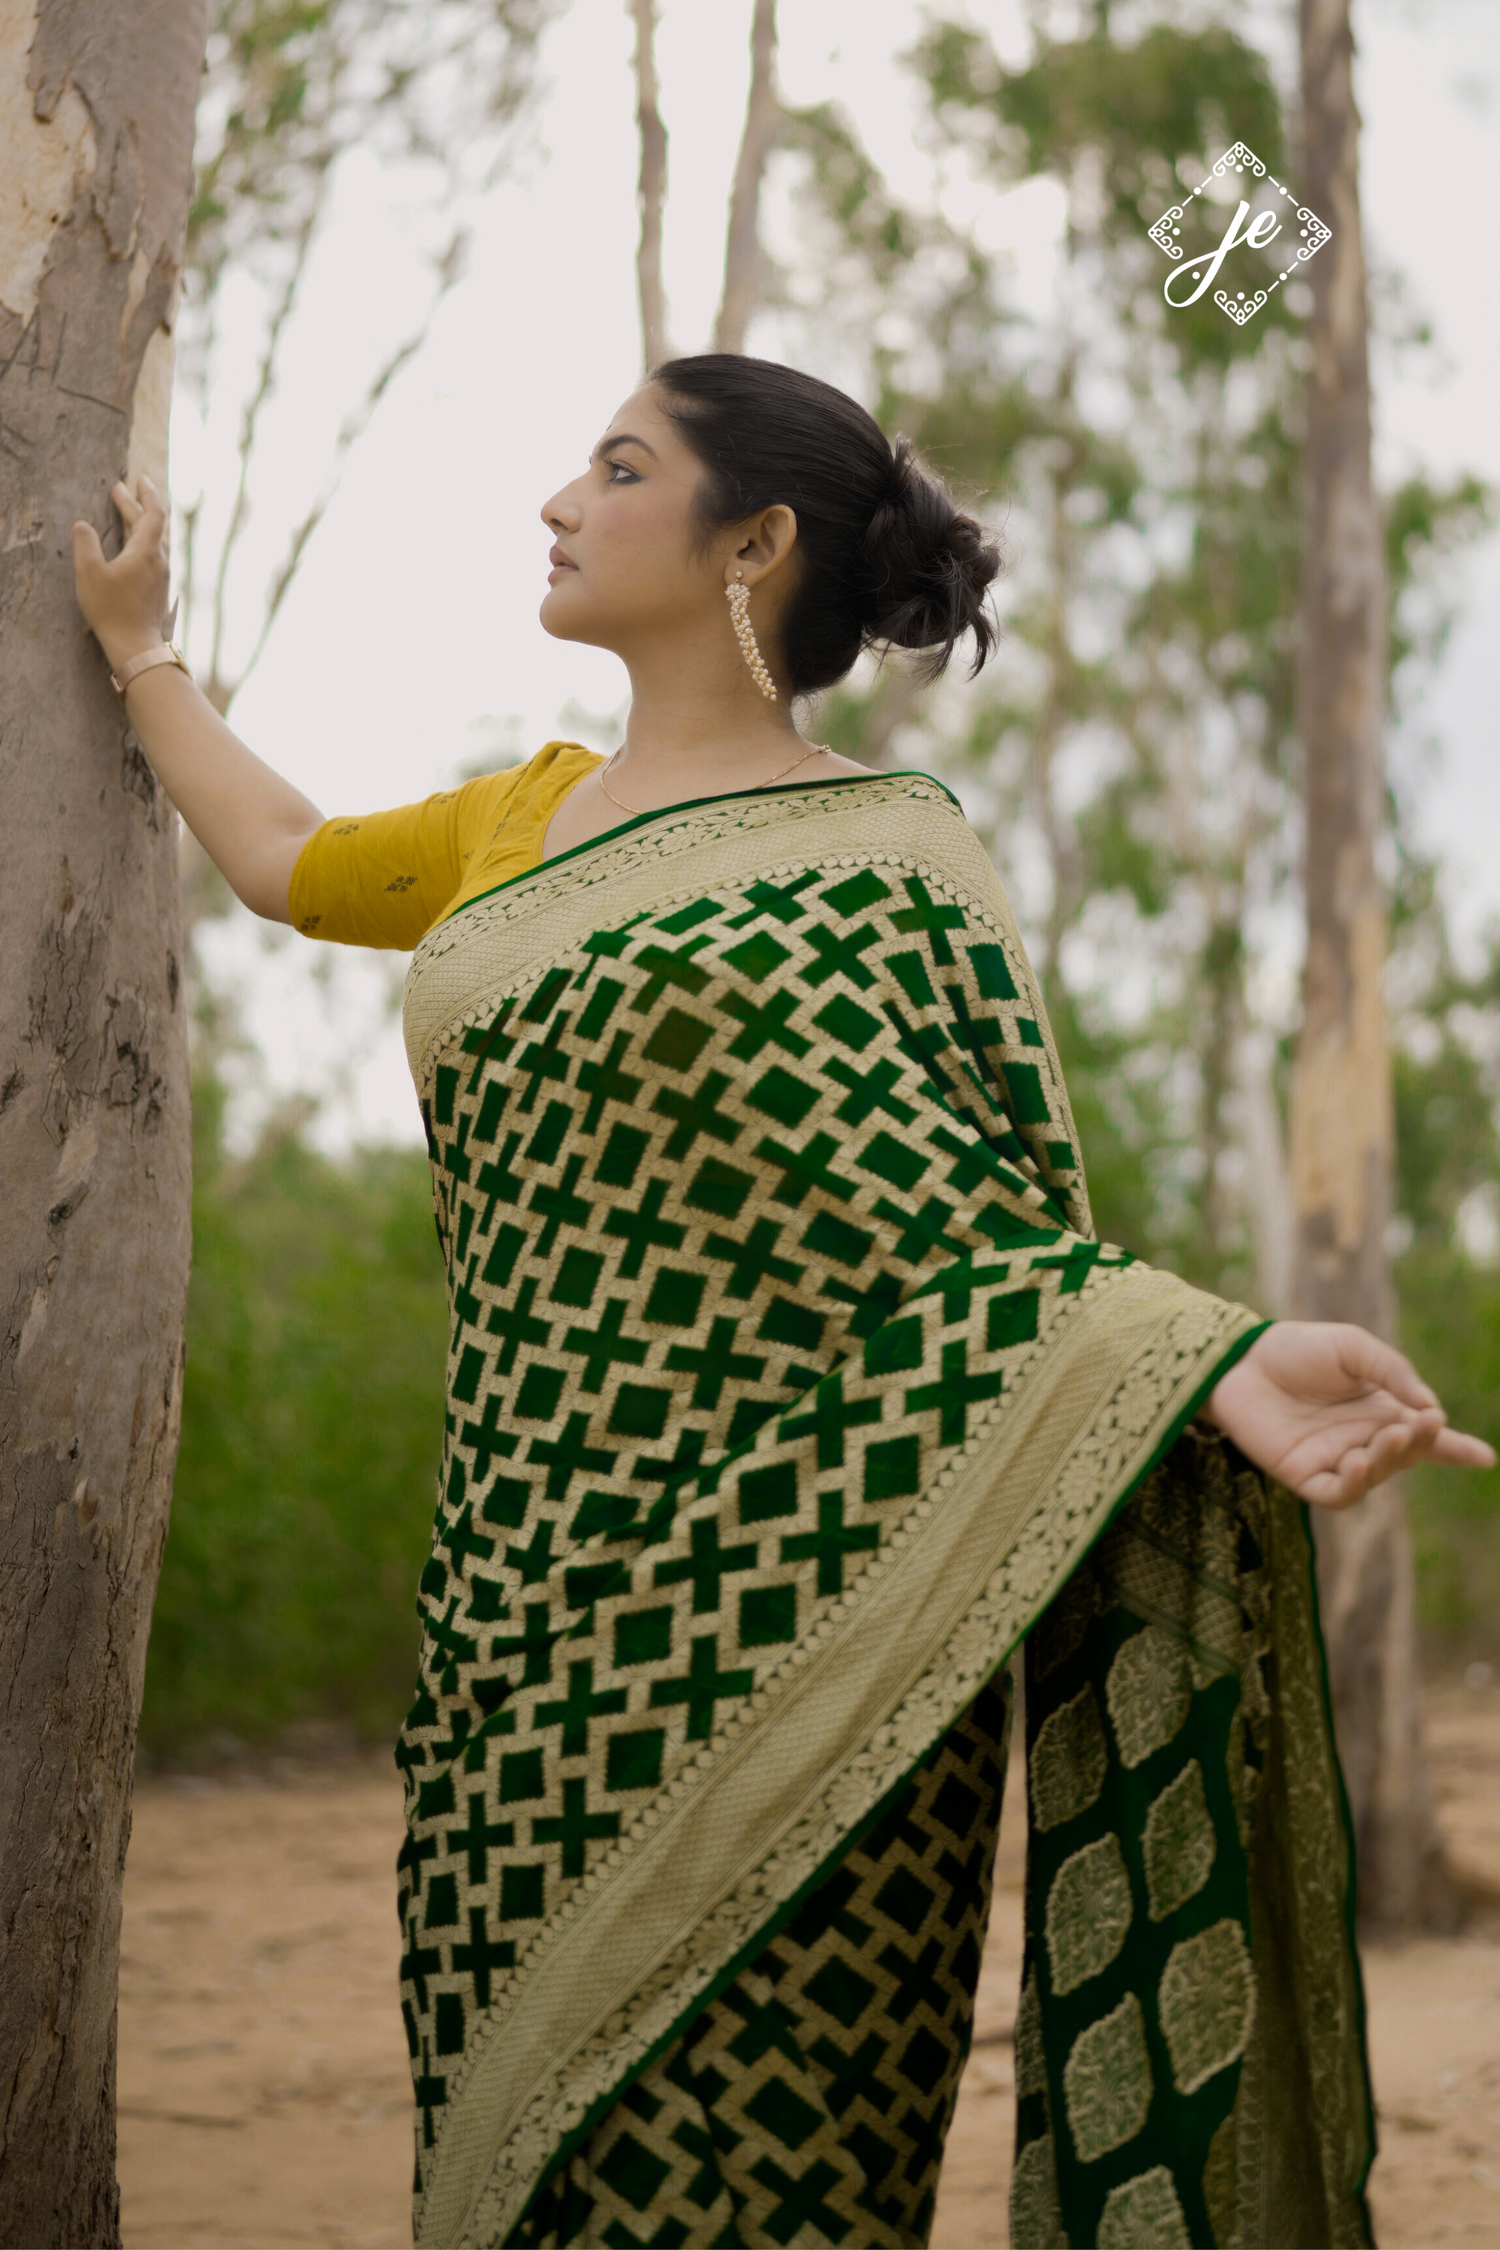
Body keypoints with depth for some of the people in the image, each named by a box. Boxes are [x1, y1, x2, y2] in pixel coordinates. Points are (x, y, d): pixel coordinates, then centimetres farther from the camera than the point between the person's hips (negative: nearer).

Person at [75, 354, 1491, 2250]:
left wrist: (1219, 1363, -29)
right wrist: (134, 650, 45)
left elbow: (960, 1231, -11)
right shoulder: (531, 817, 17)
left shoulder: (872, 863, -4)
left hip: (756, 1646, -7)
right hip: (531, 1622, 7)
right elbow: (289, 865, 35)